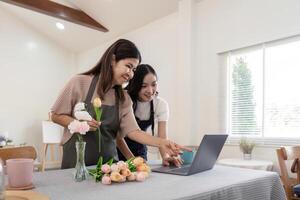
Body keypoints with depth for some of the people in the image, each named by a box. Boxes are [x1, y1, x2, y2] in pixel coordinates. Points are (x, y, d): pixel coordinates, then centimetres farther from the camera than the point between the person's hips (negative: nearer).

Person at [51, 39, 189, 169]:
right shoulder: (79, 83, -7)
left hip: (108, 161, 3)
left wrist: (162, 143, -19)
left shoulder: (124, 99, 4)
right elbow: (56, 116, -1)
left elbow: (133, 131, -5)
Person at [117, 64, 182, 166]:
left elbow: (162, 136, -20)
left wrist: (165, 156, -38)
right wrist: (131, 158, -32)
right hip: (118, 148, -2)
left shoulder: (161, 104, -13)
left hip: (140, 148, 2)